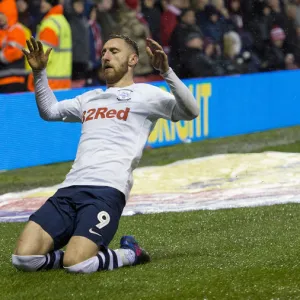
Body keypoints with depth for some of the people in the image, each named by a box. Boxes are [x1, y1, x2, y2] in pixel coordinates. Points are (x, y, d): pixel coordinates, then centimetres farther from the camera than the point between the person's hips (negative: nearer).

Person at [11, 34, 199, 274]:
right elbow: (49, 110, 43)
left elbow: (190, 112, -5)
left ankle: (129, 254, 2)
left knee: (75, 264, -28)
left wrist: (165, 71, -17)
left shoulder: (144, 94, 9)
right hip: (70, 188, 6)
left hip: (107, 191, -6)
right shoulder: (91, 98, 28)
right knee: (24, 258, -14)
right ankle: (90, 252, 9)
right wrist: (39, 72, 28)